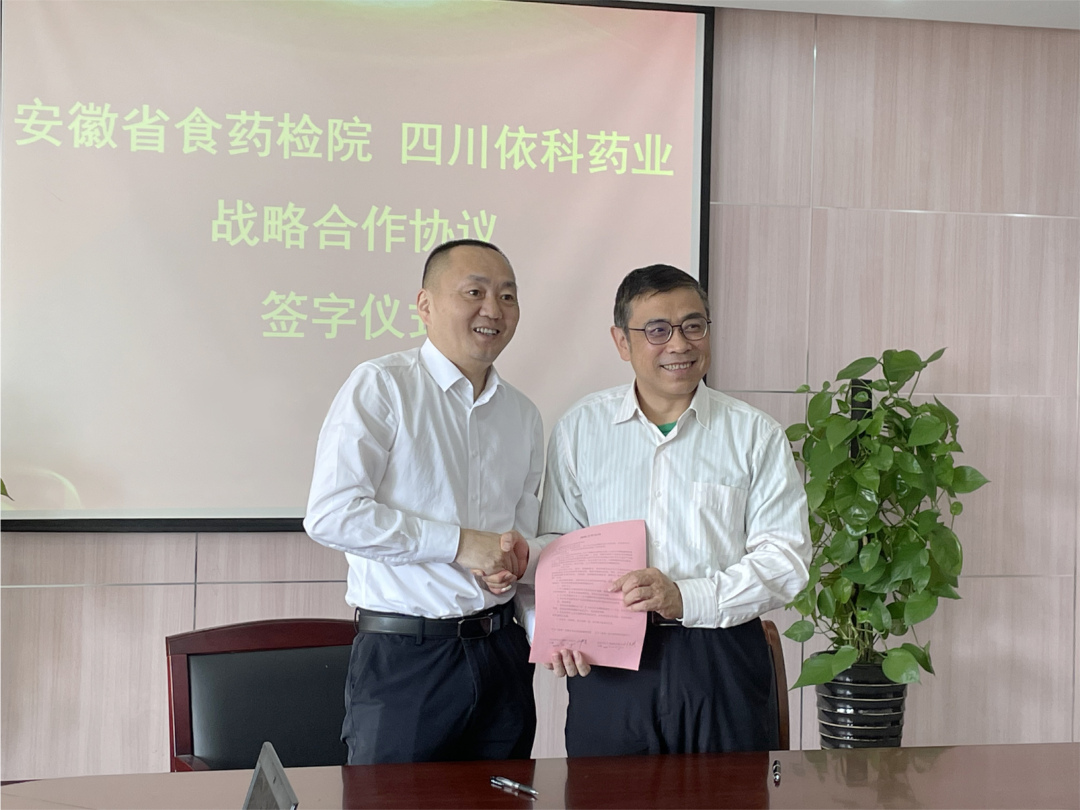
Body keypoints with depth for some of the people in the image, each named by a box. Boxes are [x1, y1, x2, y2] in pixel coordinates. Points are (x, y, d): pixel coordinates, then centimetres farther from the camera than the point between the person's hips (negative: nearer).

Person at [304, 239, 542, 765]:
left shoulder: (523, 415, 14)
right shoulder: (380, 387, -6)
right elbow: (330, 515, -16)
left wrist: (513, 560, 0)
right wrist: (460, 543, -16)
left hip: (501, 656, 6)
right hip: (401, 657, -5)